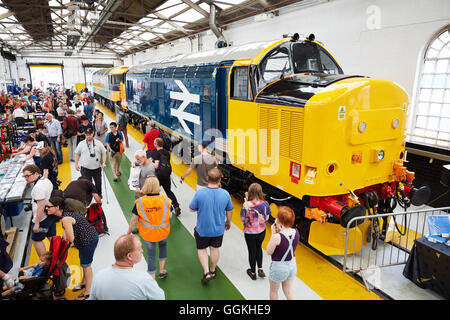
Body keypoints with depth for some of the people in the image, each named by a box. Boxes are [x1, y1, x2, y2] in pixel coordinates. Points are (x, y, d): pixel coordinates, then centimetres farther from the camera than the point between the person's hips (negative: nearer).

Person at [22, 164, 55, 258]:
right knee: (52, 238, 17)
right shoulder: (47, 180, 5)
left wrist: (37, 223, -22)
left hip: (42, 218, -9)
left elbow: (41, 206, -27)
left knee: (36, 240, 7)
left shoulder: (38, 187, -24)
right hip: (51, 215, 9)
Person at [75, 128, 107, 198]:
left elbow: (104, 153, 3)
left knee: (98, 182, 16)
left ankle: (99, 194, 39)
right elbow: (77, 154, 10)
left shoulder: (98, 143, 1)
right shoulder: (81, 144, 2)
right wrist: (76, 164, 3)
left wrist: (104, 163, -7)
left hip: (97, 167, 1)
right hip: (85, 168, -1)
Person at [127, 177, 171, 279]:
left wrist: (130, 229, 8)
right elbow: (169, 216, -8)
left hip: (148, 233, -1)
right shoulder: (165, 199, -17)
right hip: (163, 232, 1)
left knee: (151, 255, 13)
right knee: (163, 245, 31)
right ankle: (162, 271, 36)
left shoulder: (139, 202, -19)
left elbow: (134, 218, -10)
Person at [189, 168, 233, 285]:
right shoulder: (225, 194, -16)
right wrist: (228, 221, 17)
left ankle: (206, 272, 13)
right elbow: (229, 210, -1)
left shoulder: (199, 193, -24)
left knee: (201, 249, 21)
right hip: (218, 228, 2)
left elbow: (191, 209, -11)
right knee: (214, 248, 23)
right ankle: (212, 270, 41)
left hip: (202, 229, -2)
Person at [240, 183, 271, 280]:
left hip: (249, 233, -2)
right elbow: (266, 218, -7)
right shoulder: (265, 204, -19)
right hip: (261, 231, 2)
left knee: (252, 251, 18)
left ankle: (253, 273, 35)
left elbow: (243, 219, -14)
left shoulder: (246, 205, -27)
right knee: (258, 247, 29)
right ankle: (260, 269, 28)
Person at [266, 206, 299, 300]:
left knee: (273, 291, 22)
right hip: (292, 265, 6)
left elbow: (269, 252, -16)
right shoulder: (296, 232, -12)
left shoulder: (277, 237, -32)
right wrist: (280, 232, -4)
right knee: (288, 291, 26)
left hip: (279, 267, -5)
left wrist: (273, 233, -17)